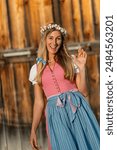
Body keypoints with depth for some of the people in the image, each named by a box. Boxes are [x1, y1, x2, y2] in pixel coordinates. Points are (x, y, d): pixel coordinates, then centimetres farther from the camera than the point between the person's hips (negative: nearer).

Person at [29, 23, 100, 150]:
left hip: (77, 109, 0)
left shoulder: (71, 61, 7)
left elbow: (83, 92, 3)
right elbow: (39, 102, 11)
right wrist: (33, 130, 5)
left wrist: (82, 67, -8)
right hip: (55, 113, 0)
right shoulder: (36, 69, 11)